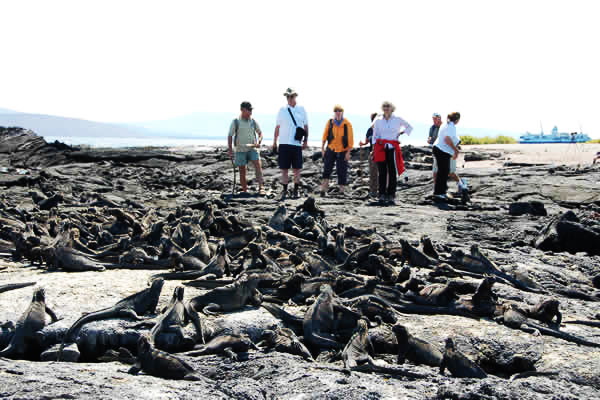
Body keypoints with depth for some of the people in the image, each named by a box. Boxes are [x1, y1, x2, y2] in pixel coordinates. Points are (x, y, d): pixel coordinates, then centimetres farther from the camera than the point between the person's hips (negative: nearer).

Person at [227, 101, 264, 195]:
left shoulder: (253, 121, 5)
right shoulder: (235, 122, -2)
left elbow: (260, 133, 15)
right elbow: (230, 136, 1)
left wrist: (259, 142, -5)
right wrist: (230, 149, -6)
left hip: (252, 149, 1)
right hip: (240, 150, -1)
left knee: (258, 165, -18)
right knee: (242, 171, 3)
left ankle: (261, 188, -24)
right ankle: (244, 191, 13)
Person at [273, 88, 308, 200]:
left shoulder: (301, 110, 7)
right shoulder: (282, 110, 7)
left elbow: (306, 126, 11)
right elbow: (277, 127, 12)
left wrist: (306, 140, 1)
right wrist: (274, 142, 10)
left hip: (297, 144, 0)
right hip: (284, 143, 0)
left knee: (297, 169, 3)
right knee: (284, 169, 1)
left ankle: (296, 191, 12)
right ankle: (284, 191, 10)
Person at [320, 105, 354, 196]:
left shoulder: (347, 124, -8)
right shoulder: (330, 122, -1)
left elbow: (350, 139, -6)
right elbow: (325, 135, 7)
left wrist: (348, 152, -10)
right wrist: (322, 148, 5)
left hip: (342, 151, -2)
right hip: (331, 149, 2)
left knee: (342, 171, 1)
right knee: (327, 169, -5)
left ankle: (341, 190, 10)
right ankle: (324, 189, 3)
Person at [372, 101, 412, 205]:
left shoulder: (397, 120, 7)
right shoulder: (378, 121, 10)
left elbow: (409, 127, 22)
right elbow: (375, 136, 14)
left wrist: (401, 132, 6)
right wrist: (374, 150, 8)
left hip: (393, 148, -1)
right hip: (380, 148, 1)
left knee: (392, 172, -5)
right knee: (382, 172, -3)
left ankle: (391, 196, -2)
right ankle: (382, 195, 1)